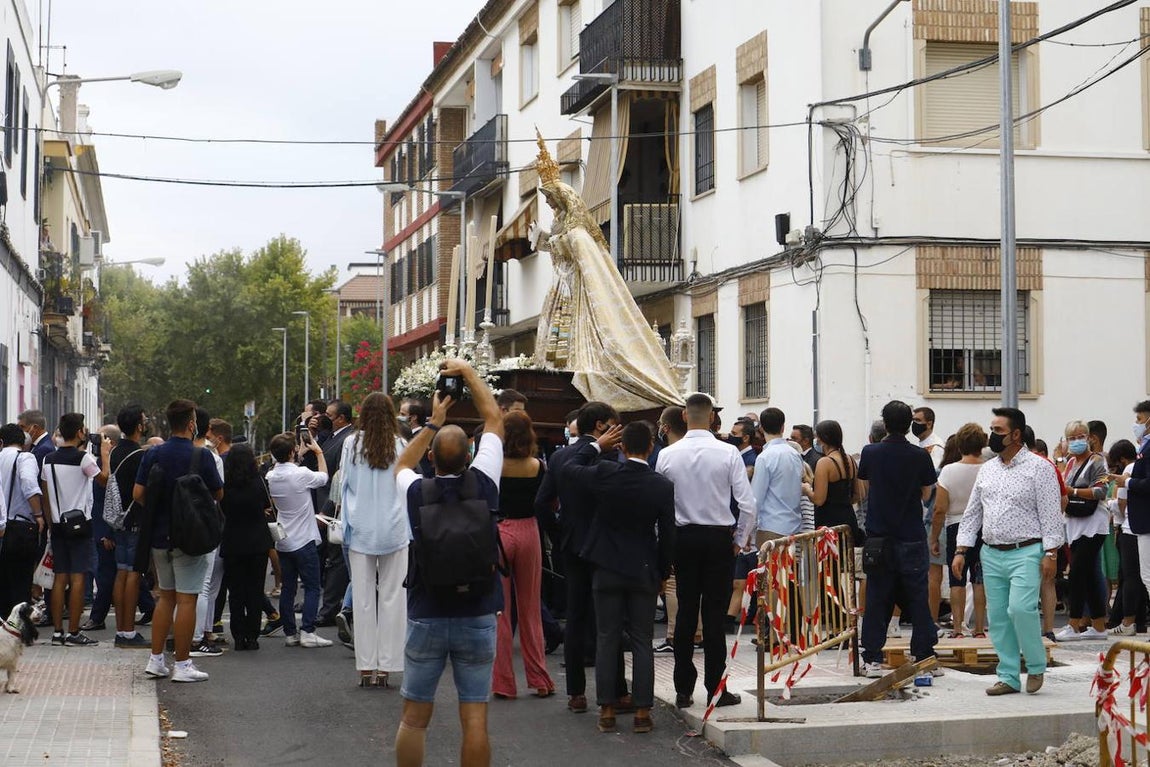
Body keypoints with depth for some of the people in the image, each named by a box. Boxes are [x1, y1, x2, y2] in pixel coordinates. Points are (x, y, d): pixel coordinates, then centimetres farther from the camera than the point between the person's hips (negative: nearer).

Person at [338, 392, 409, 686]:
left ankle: (366, 667, 7)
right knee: (391, 596, 3)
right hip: (394, 529, -1)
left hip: (361, 529, 1)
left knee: (363, 598, 6)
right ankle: (386, 665, 3)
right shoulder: (400, 445, -5)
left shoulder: (352, 444, -3)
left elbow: (343, 483, 6)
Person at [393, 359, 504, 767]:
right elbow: (494, 418, 6)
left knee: (414, 717, 8)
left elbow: (401, 465, 21)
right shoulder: (483, 484, -8)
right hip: (477, 617, -1)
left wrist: (433, 423, 25)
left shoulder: (416, 492, -6)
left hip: (426, 616, 1)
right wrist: (468, 372, 15)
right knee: (474, 717, 2)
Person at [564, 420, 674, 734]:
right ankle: (642, 711, 5)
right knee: (642, 643, 6)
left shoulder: (604, 474, -11)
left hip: (608, 570, 0)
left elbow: (572, 466, 9)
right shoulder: (662, 486, -10)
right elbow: (667, 535, -4)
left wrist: (597, 444, 18)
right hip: (644, 572, 0)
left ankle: (607, 711, 8)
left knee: (607, 641, 6)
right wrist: (663, 573, 8)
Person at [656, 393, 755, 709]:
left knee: (685, 613, 7)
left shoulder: (668, 455, -2)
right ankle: (716, 689, 4)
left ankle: (683, 690, 10)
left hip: (682, 537, 2)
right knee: (715, 615, 2)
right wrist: (740, 540, 5)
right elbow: (747, 504, -9)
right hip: (718, 538, -2)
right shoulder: (728, 453, -7)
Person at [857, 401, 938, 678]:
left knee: (877, 598, 5)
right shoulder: (920, 456, -6)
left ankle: (873, 659, 6)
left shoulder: (871, 453, -4)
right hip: (912, 537, -1)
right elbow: (927, 493, 6)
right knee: (917, 598, 6)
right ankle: (924, 658, 7)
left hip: (878, 537, 1)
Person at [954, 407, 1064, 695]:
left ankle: (1036, 666, 2)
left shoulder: (1038, 468, -4)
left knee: (1020, 608, -20)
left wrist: (1050, 553, -14)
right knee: (998, 617, 6)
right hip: (991, 554, 6)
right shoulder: (986, 469, 14)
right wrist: (961, 550, 10)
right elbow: (972, 513, 16)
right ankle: (1009, 677, 14)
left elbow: (1051, 513, -8)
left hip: (1025, 553, -6)